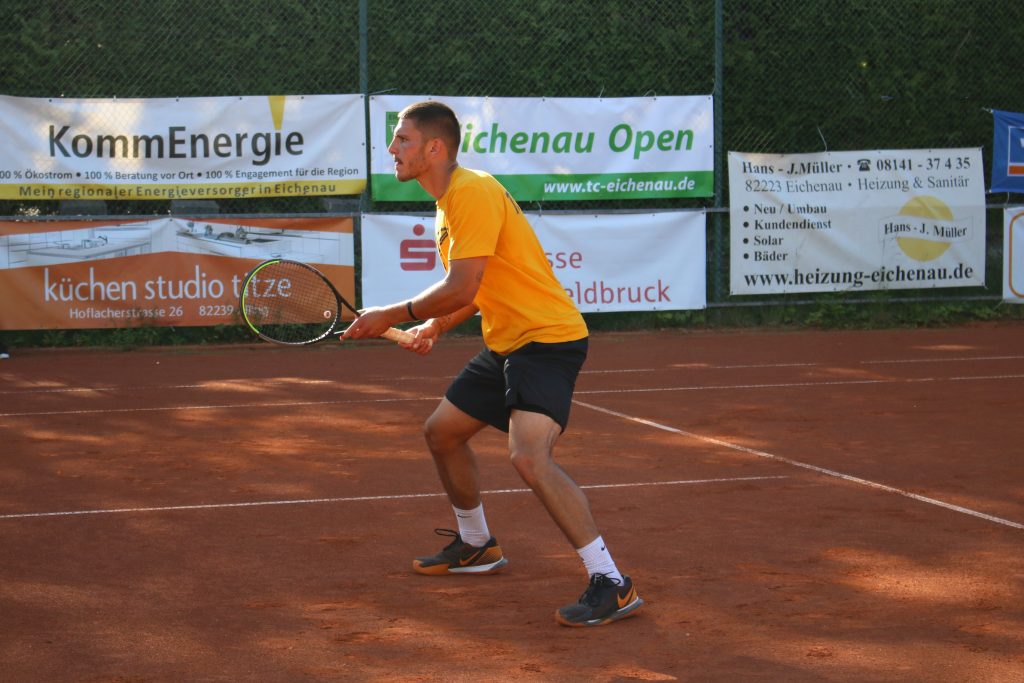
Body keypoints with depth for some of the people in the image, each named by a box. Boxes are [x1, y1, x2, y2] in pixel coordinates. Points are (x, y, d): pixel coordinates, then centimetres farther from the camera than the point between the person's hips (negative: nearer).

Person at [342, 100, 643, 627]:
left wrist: (391, 316, -12)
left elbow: (462, 289, -23)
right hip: (506, 343, 11)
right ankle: (476, 546, 42)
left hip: (547, 337, -11)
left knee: (529, 456, -27)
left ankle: (611, 584, -24)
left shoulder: (473, 192, -18)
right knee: (442, 431, 21)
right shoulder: (447, 203, 14)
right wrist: (436, 326, 12)